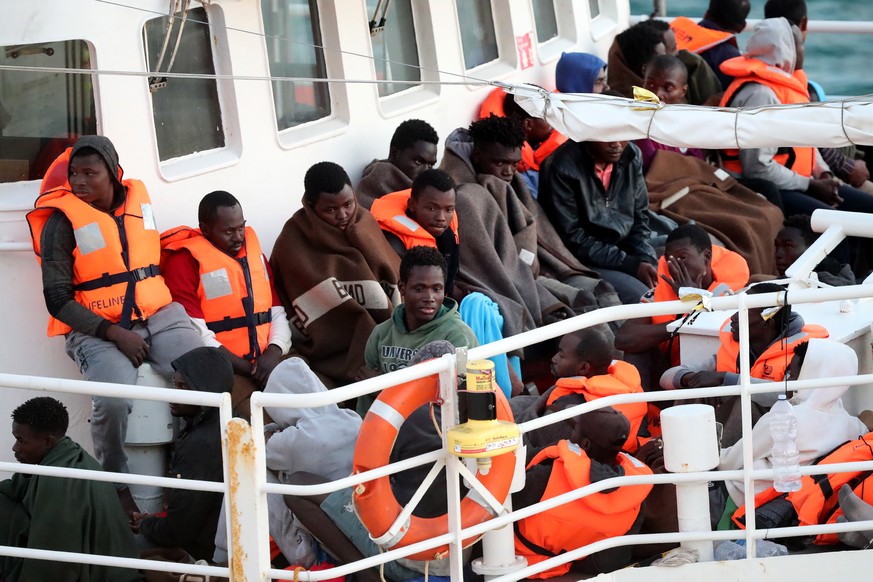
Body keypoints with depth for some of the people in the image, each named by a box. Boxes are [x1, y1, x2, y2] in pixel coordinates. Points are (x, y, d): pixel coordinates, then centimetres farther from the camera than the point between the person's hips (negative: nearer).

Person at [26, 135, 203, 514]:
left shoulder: (138, 200, 10)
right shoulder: (62, 222, -5)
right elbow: (58, 299, -8)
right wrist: (113, 334, -16)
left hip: (159, 316, 4)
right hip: (96, 329, -4)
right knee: (113, 401, -34)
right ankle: (117, 490, -13)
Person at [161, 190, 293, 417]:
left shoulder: (252, 248, 19)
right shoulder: (185, 260, -2)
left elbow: (278, 313, 15)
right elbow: (194, 335, -11)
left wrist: (274, 353, -8)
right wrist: (248, 369, -16)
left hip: (266, 360, 7)